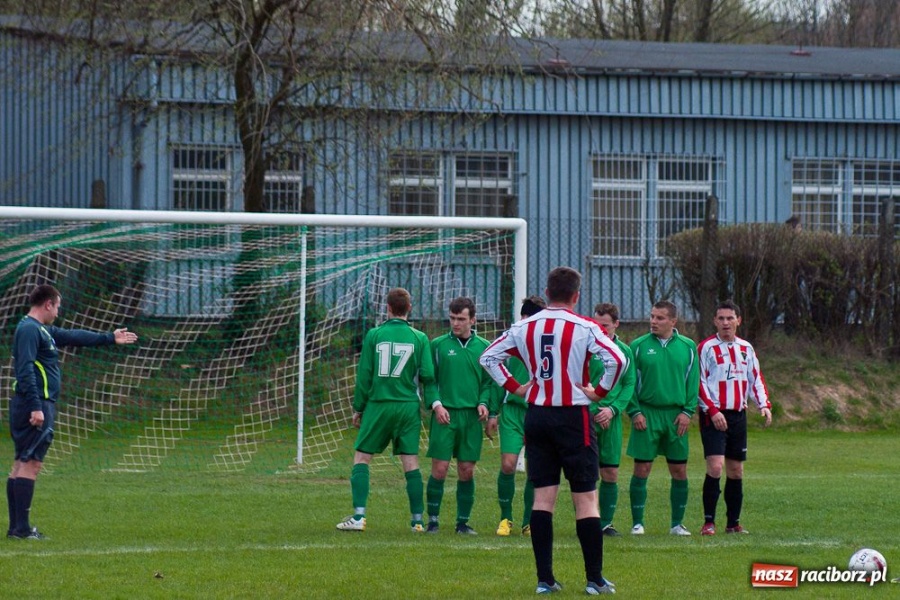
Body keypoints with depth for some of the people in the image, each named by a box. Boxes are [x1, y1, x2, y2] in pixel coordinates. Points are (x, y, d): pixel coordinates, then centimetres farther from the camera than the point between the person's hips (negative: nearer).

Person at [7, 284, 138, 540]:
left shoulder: (44, 331, 19)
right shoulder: (29, 329, -12)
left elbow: (74, 336, 32)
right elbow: (26, 369, -20)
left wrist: (110, 338, 40)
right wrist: (36, 407, -25)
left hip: (34, 407, 11)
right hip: (36, 405, -11)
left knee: (22, 465, 9)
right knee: (30, 463, -12)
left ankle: (16, 527, 11)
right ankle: (22, 527, -14)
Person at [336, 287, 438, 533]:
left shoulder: (374, 335, -2)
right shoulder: (419, 338, 1)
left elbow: (364, 375, 0)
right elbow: (428, 376, -3)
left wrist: (358, 408, 7)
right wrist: (433, 403, 9)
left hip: (378, 404, -2)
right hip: (408, 406, 2)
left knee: (361, 458, 5)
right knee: (411, 463, 5)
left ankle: (358, 516, -5)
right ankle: (418, 520, 5)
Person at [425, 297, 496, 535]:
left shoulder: (484, 347, 8)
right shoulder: (438, 345, 3)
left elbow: (489, 381, 12)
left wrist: (483, 403, -4)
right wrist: (436, 404, -9)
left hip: (472, 417, 2)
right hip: (444, 415, -2)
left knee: (467, 471, 3)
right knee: (440, 469, -6)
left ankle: (463, 522, 12)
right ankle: (433, 520, 3)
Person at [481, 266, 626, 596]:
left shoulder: (524, 328, 5)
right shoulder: (584, 328, -9)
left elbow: (488, 357, 11)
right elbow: (617, 359, -19)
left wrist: (514, 387, 11)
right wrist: (600, 391, -7)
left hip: (536, 416, 4)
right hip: (573, 418, -4)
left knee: (543, 496, 7)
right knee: (586, 498, 1)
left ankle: (544, 578, 3)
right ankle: (595, 579, 0)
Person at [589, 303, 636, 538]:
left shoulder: (624, 351, 9)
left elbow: (629, 384, 9)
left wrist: (613, 408, -6)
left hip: (611, 419, 3)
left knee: (611, 473, 5)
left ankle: (606, 523, 14)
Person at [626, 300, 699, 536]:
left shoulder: (688, 347, 6)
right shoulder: (639, 346, 0)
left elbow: (693, 382, 7)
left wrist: (688, 411, -3)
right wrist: (635, 411, -8)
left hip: (676, 416, 2)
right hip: (646, 414, -2)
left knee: (679, 471, 4)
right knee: (642, 469, -3)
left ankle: (677, 523, 12)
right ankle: (637, 522, 3)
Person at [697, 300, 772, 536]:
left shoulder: (746, 348, 12)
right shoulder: (706, 348, -5)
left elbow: (756, 379, 16)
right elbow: (699, 383, -8)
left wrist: (764, 405, 1)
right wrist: (713, 411, -17)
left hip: (738, 416, 6)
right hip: (713, 416, -6)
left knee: (736, 470, 8)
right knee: (715, 466, -17)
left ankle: (733, 523, 17)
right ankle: (709, 522, -12)